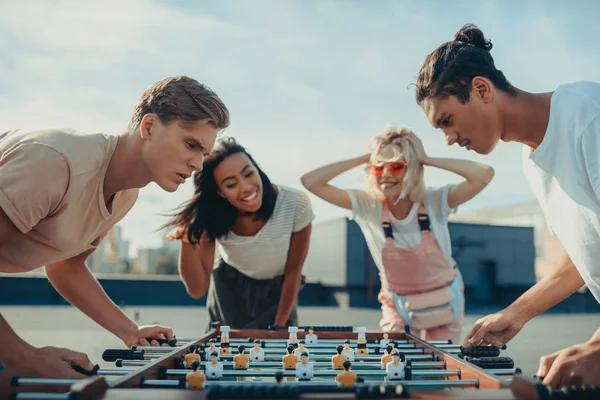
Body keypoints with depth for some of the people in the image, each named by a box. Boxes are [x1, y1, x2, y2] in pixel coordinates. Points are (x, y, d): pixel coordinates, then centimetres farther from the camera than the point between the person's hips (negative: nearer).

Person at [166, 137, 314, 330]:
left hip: (278, 292, 0)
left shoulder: (295, 204, -29)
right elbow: (197, 289, -27)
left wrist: (280, 327, -6)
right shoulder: (213, 217, -24)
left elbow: (293, 273, -15)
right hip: (230, 292, 1)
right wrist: (187, 239, -41)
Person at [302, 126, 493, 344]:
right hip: (397, 305, 0)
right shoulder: (368, 207, -17)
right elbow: (310, 181, -22)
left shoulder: (436, 202, -21)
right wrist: (363, 159, -23)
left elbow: (484, 174, -35)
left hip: (443, 303, 0)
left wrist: (426, 159, -27)